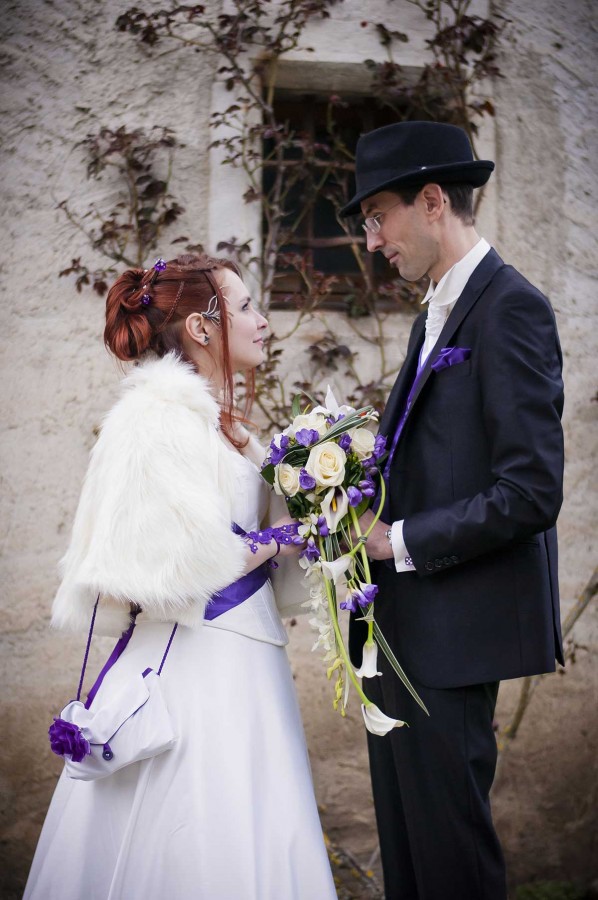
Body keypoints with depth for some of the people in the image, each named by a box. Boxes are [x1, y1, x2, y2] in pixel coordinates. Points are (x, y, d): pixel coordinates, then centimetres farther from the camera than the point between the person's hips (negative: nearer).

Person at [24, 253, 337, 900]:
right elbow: (182, 562, -20)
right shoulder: (159, 419, -15)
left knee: (260, 847, 13)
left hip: (241, 657, 9)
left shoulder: (219, 420, 13)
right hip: (195, 666, -9)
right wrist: (281, 538, -10)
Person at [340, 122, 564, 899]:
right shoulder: (436, 314, 16)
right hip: (404, 623, 9)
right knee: (403, 829, 17)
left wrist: (401, 541, -15)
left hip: (454, 626, -9)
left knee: (447, 830, 0)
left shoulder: (511, 308, -14)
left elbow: (530, 493, -21)